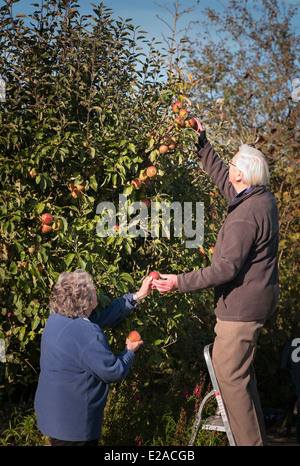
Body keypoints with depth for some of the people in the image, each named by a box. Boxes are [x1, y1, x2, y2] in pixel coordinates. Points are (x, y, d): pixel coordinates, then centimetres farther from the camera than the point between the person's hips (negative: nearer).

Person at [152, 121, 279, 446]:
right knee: (241, 370, 24)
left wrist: (180, 283, -23)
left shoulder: (244, 218, -27)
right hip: (256, 299, 11)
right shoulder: (263, 197, 3)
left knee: (230, 374, -4)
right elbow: (220, 178, 18)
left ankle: (250, 441, 4)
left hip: (242, 306, -11)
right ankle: (256, 433, 37)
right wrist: (202, 144, 19)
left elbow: (226, 269, -27)